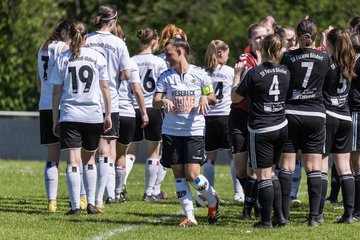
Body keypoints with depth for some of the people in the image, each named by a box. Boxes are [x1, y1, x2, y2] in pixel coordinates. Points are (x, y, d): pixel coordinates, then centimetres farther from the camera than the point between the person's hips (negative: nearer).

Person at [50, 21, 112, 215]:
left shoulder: (63, 59, 1)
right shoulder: (97, 57, 3)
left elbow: (56, 92, 2)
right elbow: (105, 87, 3)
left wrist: (55, 120, 9)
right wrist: (108, 115, 10)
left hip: (69, 117, -1)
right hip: (93, 116, 2)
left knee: (73, 162, -4)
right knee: (89, 160, 17)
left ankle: (75, 206, -11)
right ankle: (91, 204, 14)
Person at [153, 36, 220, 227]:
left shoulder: (199, 75, 0)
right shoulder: (166, 77, 5)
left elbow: (212, 97, 11)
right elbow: (155, 102, 2)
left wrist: (205, 98, -11)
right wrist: (163, 101, -20)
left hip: (194, 131, -3)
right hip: (171, 131, 3)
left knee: (192, 175, -11)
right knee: (179, 175, 0)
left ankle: (212, 199, 19)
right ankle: (190, 216, 5)